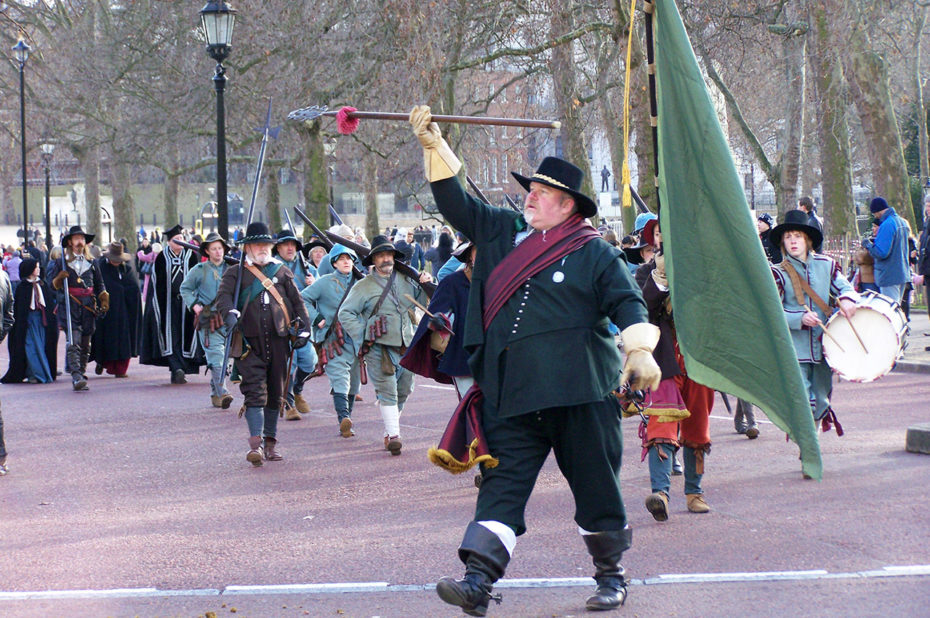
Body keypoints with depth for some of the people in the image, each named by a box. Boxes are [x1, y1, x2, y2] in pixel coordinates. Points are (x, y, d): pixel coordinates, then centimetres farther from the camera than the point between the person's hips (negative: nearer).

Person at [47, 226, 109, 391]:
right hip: (70, 305, -3)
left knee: (85, 344, 4)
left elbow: (100, 285, 20)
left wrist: (104, 301, 6)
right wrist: (60, 277, -15)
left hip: (88, 306, 3)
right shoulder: (61, 262, 7)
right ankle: (76, 377, -23)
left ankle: (82, 374, 13)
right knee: (74, 342, -15)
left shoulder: (92, 263, 16)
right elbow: (54, 286, 6)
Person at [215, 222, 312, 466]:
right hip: (250, 342, -3)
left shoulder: (282, 271, 15)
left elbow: (296, 301, 16)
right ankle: (256, 443, -20)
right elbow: (223, 295, -10)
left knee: (276, 394, 8)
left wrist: (303, 327, 4)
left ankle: (271, 443, 18)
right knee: (255, 391, -13)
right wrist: (230, 313, -31)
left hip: (278, 340, 3)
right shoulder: (235, 272, 7)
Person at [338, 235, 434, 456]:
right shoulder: (364, 286, 1)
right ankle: (392, 434, -14)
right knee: (387, 391, -12)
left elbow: (421, 301, 26)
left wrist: (427, 284, 6)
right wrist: (362, 335, -8)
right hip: (379, 348, -5)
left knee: (404, 390, 9)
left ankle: (389, 427, 25)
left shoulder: (405, 280, 13)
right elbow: (345, 313, 1)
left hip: (405, 346, 5)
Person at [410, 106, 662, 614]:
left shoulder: (595, 254, 2)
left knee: (595, 486, 6)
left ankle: (610, 575, 22)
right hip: (510, 395, 4)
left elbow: (627, 303, -5)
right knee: (502, 483, -4)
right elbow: (455, 202, 18)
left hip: (578, 393, -3)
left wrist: (639, 350, -22)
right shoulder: (501, 233, 15)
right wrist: (433, 145, 10)